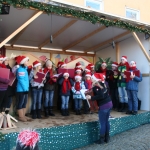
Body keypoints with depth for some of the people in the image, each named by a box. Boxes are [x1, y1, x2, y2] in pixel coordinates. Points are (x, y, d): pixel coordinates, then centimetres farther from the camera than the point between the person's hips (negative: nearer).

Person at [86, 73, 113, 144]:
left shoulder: (96, 87, -15)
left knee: (102, 123, 1)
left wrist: (91, 97, -18)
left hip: (104, 105, -9)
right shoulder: (102, 84, 10)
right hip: (109, 103, 9)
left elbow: (101, 96, -25)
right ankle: (107, 138, 25)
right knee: (106, 121, 16)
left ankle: (102, 139, 10)